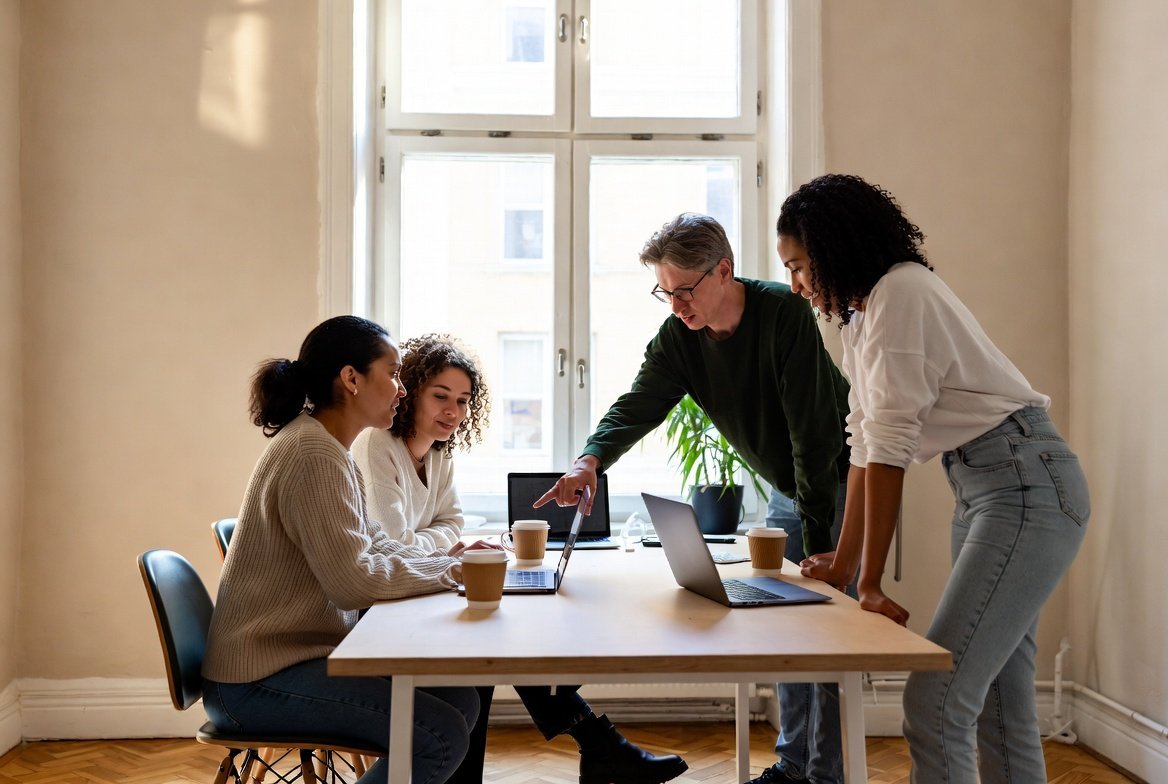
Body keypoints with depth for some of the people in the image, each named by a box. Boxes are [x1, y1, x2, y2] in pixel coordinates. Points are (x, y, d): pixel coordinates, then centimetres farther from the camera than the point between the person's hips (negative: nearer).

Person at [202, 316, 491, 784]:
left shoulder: (325, 446, 12)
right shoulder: (314, 455, -21)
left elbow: (371, 544, 15)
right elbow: (353, 580, -25)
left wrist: (445, 558, 1)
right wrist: (446, 571, -12)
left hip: (299, 653, 10)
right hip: (258, 681, -10)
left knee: (461, 700, 3)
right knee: (441, 736, -19)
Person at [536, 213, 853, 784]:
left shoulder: (783, 312, -27)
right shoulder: (677, 338, -8)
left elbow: (815, 432, -28)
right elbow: (637, 405, -22)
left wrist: (818, 539, -28)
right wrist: (591, 459, -44)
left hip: (839, 477, -6)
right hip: (787, 484, 7)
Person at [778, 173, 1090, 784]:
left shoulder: (901, 293, -16)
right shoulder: (858, 317, 13)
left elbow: (890, 448, -19)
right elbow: (865, 442, 14)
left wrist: (870, 583, -17)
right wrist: (844, 559, 14)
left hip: (1026, 483, -10)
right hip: (978, 487, 10)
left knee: (936, 700, -12)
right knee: (997, 705, 14)